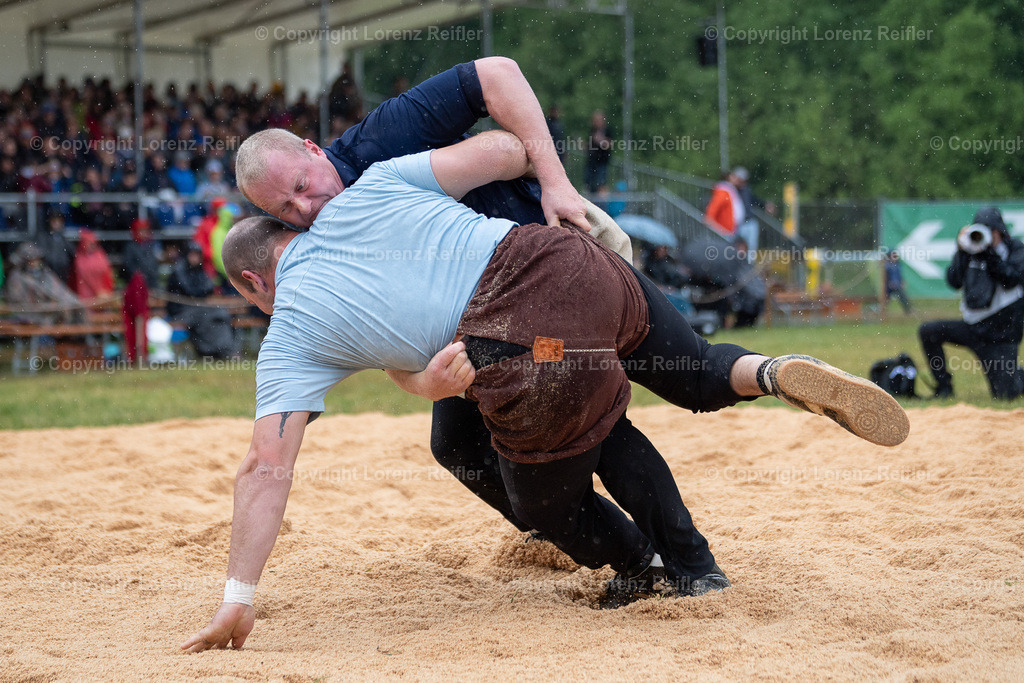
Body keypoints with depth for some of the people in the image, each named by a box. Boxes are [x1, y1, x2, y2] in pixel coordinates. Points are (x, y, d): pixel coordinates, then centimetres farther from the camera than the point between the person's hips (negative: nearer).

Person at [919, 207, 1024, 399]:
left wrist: (990, 253, -24)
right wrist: (962, 251, -13)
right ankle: (944, 387, -3)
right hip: (973, 327, 4)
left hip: (1001, 336, -4)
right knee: (928, 331, -15)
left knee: (1004, 395, -10)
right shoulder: (971, 250, 7)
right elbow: (954, 282, -4)